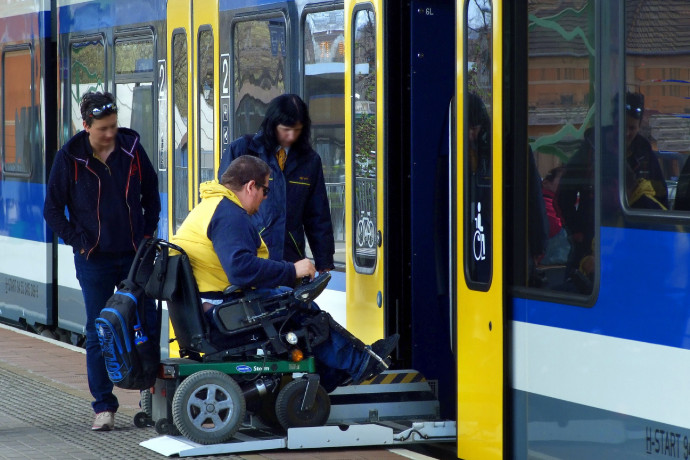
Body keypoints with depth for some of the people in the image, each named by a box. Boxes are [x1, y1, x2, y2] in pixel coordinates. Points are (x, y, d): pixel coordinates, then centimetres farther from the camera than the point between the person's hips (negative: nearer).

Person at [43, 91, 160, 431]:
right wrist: (78, 241, -6)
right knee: (98, 333, 2)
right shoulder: (70, 157, -6)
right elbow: (52, 209, 1)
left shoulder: (131, 148, -1)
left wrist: (148, 233, 7)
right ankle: (103, 406, 8)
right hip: (94, 260, -2)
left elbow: (151, 192, 14)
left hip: (135, 254, 2)